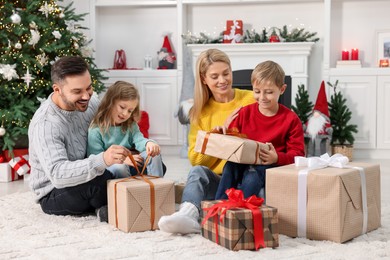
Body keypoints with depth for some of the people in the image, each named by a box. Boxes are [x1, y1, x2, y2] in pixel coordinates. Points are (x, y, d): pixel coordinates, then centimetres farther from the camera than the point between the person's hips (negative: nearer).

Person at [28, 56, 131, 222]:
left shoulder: (90, 101, -7)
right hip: (54, 195, -6)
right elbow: (57, 174, -40)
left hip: (85, 177, 7)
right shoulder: (45, 125, -28)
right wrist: (103, 160, -55)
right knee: (102, 180, -38)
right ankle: (108, 207, -7)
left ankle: (105, 207, -6)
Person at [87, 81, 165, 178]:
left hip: (132, 165, 5)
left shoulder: (130, 125, 11)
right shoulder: (95, 130, -9)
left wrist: (148, 143, -34)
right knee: (119, 168, -38)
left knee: (154, 154, -15)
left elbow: (139, 139, -8)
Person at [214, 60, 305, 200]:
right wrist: (222, 133, -9)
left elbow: (297, 153, -5)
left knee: (252, 174, -36)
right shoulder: (245, 113, 9)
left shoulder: (291, 120, -1)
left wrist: (277, 158, -24)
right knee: (230, 166, -30)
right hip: (244, 165, 3)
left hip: (272, 168, -3)